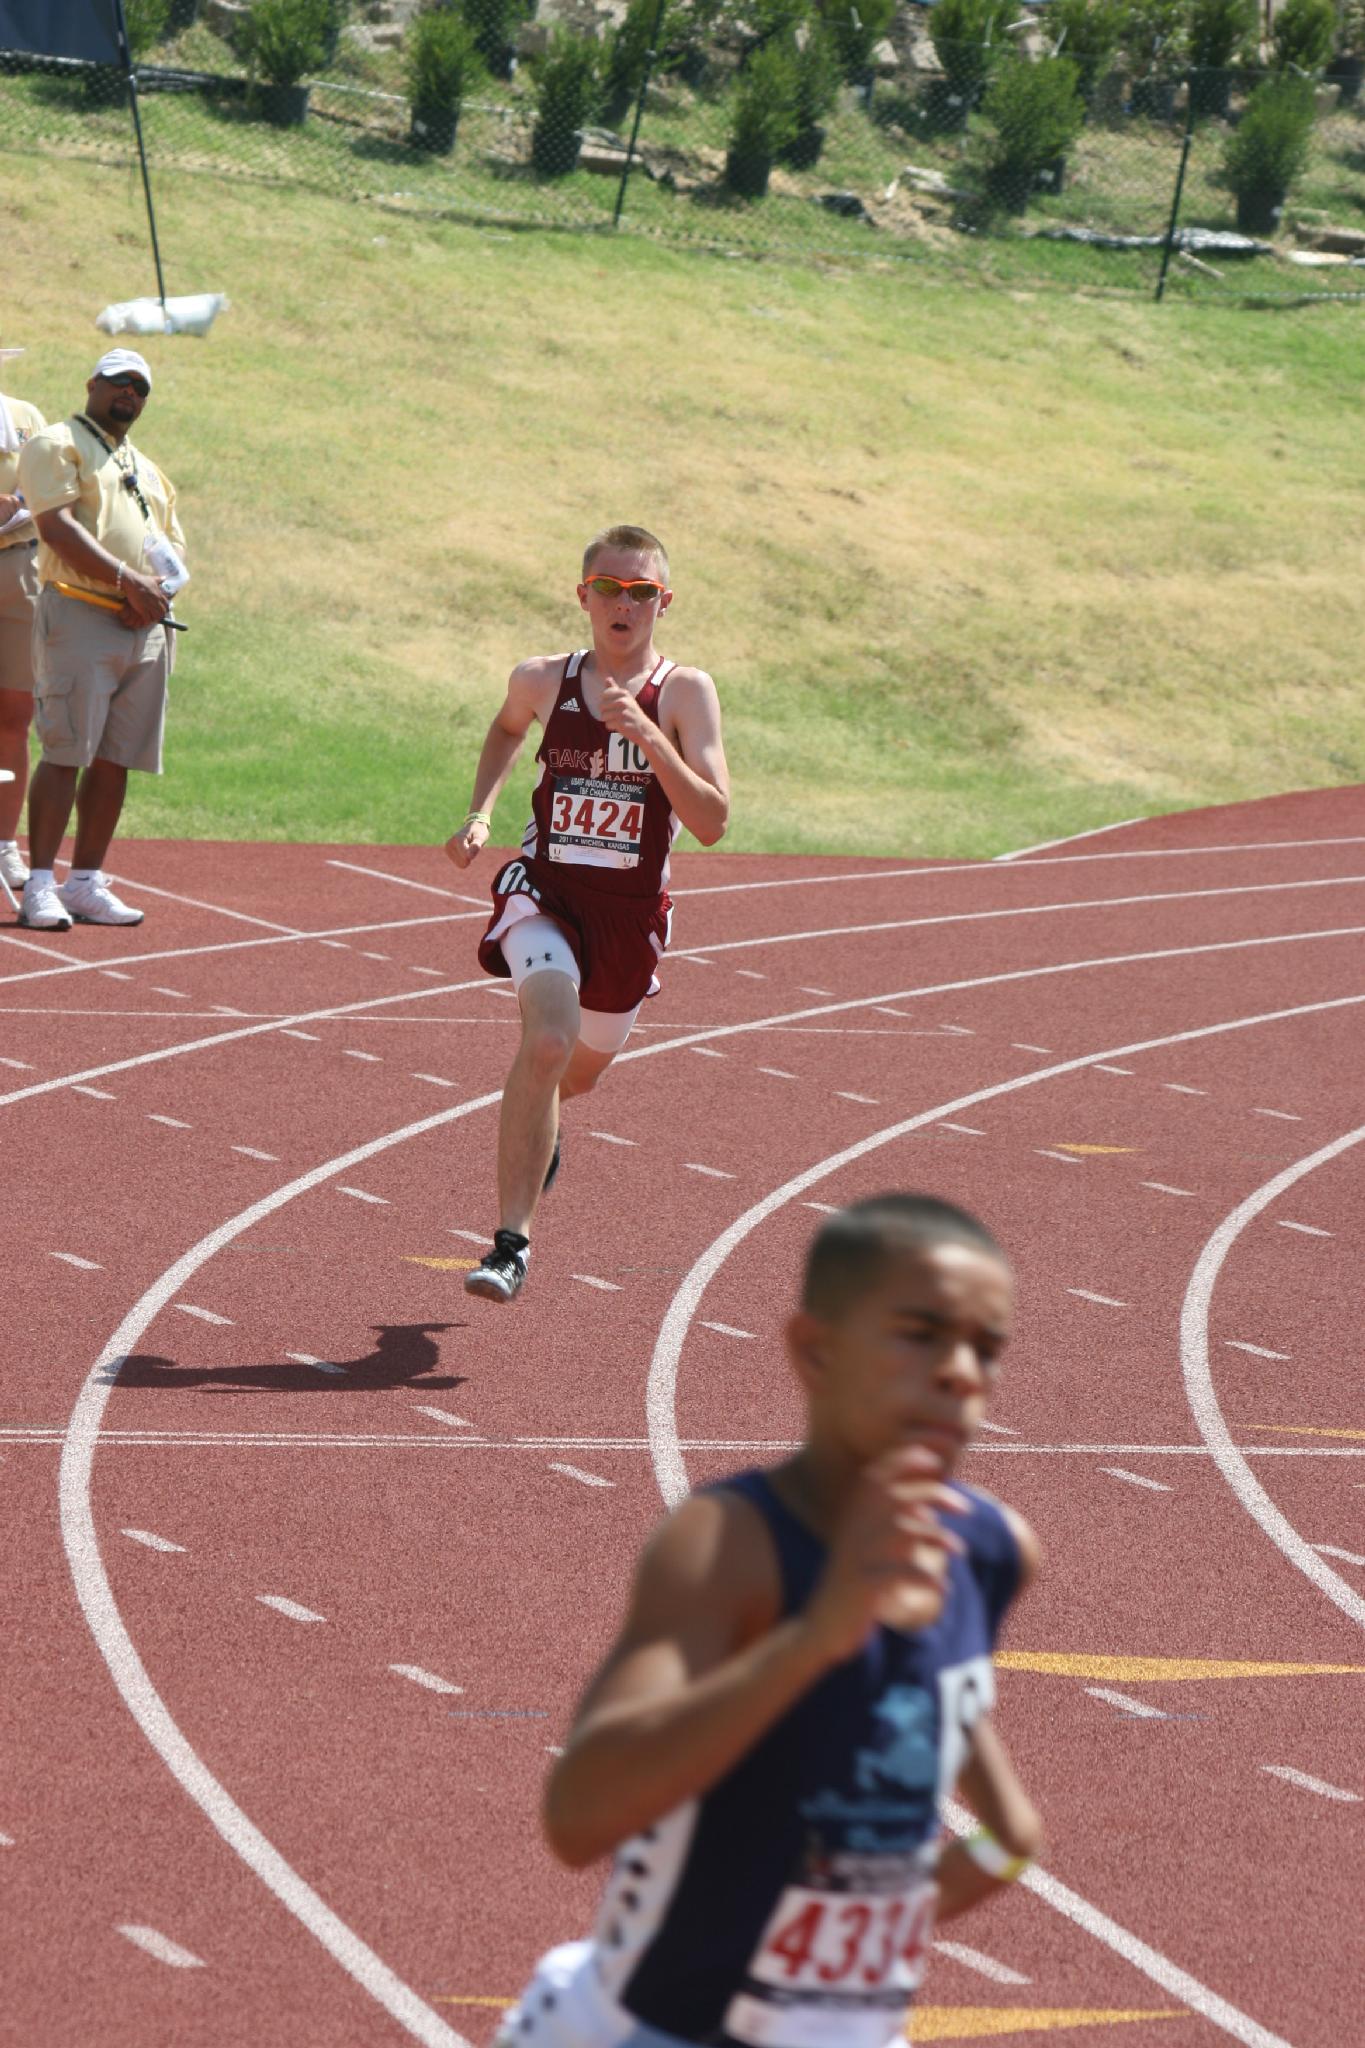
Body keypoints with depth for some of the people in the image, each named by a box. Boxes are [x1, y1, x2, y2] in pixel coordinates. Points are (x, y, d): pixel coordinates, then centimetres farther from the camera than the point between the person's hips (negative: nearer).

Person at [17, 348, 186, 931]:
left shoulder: (148, 471, 25)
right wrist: (129, 581, -17)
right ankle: (40, 887, -12)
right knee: (66, 751, -12)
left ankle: (86, 883, 8)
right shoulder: (57, 445, 3)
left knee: (115, 758, 4)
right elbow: (57, 525, -11)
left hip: (143, 625, 7)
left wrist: (157, 590, -2)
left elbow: (173, 547, 22)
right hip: (80, 615, -7)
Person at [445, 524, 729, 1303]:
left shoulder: (684, 692, -9)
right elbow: (508, 727, 24)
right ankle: (513, 1241, -25)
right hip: (545, 890, -1)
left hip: (631, 910, 1)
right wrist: (480, 812, 11)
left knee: (582, 1071, 21)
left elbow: (713, 822, -19)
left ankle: (538, 1125, 61)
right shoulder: (544, 681, -2)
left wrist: (646, 733, -28)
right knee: (549, 1039, -27)